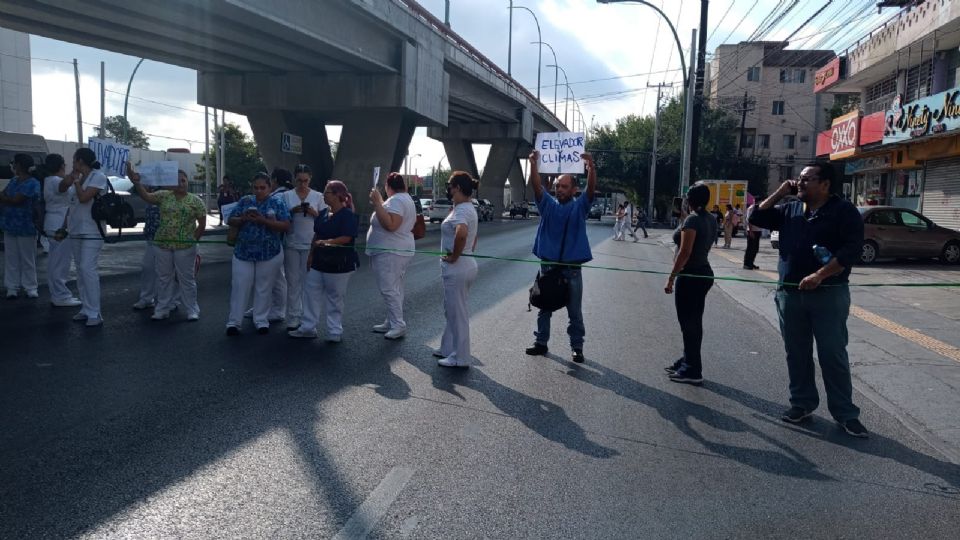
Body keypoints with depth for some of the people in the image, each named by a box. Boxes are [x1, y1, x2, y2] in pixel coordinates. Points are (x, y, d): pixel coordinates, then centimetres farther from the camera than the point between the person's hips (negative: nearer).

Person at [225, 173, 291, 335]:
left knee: (264, 288, 7)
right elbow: (230, 221, 8)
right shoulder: (245, 201, 8)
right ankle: (234, 322, 9)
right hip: (243, 252, 2)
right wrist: (243, 219, -13)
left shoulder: (277, 203, 0)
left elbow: (286, 226, -10)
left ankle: (261, 320, 20)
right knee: (239, 287, 1)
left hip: (270, 253, -2)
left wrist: (263, 220, -19)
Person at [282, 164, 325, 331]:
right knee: (293, 282, 2)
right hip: (291, 244, 1)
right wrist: (292, 211, -11)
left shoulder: (318, 196, 5)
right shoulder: (286, 195, 6)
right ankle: (293, 318, 8)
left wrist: (314, 213, -12)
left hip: (310, 245, 0)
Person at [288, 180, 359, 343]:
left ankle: (335, 331, 15)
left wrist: (326, 242, -28)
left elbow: (346, 238, -22)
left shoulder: (348, 215, -13)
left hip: (339, 263, -7)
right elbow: (316, 235, 16)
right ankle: (308, 327, 17)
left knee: (335, 298, 3)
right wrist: (311, 255, 13)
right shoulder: (323, 213, 10)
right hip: (320, 261, 7)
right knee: (310, 292, 8)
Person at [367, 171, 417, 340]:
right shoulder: (406, 199, 17)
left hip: (390, 253, -11)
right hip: (399, 250, 11)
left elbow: (390, 225, -30)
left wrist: (377, 203, -25)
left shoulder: (396, 200, -17)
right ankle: (392, 322, 20)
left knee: (389, 289, -9)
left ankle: (398, 325, -6)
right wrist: (379, 204, 23)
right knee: (393, 289, 14)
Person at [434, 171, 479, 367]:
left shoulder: (461, 210, -19)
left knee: (457, 312, 0)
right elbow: (473, 237, 27)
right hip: (466, 263, 10)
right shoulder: (468, 208, 14)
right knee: (452, 310, 21)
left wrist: (454, 256, -27)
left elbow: (461, 233, -40)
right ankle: (448, 349, 33)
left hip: (456, 268, -10)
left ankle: (460, 358, 11)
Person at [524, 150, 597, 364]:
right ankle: (541, 342, 23)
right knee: (544, 308, 12)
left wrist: (591, 167, -34)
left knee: (574, 311, 5)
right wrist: (533, 164, -26)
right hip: (548, 265, 2)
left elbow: (592, 188, -16)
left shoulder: (580, 206, 1)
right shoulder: (548, 204, 5)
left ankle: (577, 347, 14)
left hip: (572, 268, -2)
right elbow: (536, 185, -9)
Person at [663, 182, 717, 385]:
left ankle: (693, 371, 3)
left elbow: (685, 252, -21)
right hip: (703, 274, 9)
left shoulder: (692, 219, -17)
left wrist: (671, 278, -17)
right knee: (693, 322, 17)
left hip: (690, 277, -9)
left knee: (689, 323, -3)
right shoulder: (711, 219, 9)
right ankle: (687, 361, 29)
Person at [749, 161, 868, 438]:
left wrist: (819, 275, -23)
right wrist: (780, 193, 3)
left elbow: (851, 249, -14)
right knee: (796, 353, 11)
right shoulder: (790, 210, 12)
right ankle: (802, 403, 22)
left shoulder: (844, 211, -5)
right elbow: (757, 218, 11)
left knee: (833, 355, 0)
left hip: (829, 295, -5)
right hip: (789, 293, 5)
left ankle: (845, 413, 9)